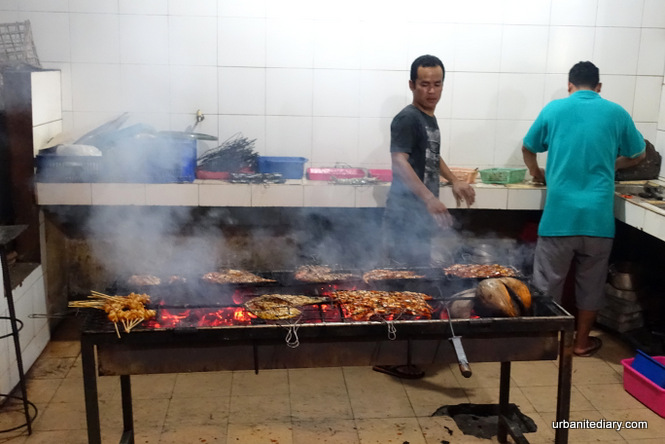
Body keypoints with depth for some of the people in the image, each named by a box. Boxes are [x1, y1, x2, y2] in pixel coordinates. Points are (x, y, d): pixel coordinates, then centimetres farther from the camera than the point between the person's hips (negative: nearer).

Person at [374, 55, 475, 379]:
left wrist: (453, 181, 24)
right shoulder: (407, 119, -12)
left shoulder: (429, 119, 17)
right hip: (406, 215, -9)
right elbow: (400, 162, -27)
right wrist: (429, 198, -38)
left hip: (422, 215, 10)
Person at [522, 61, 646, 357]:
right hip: (598, 214, 1)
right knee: (591, 281, 14)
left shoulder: (554, 109, 4)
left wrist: (537, 173, 34)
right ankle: (582, 341, 25)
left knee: (548, 281, 9)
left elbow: (528, 149, 16)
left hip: (559, 212, -1)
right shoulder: (616, 113, 6)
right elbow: (638, 156, 19)